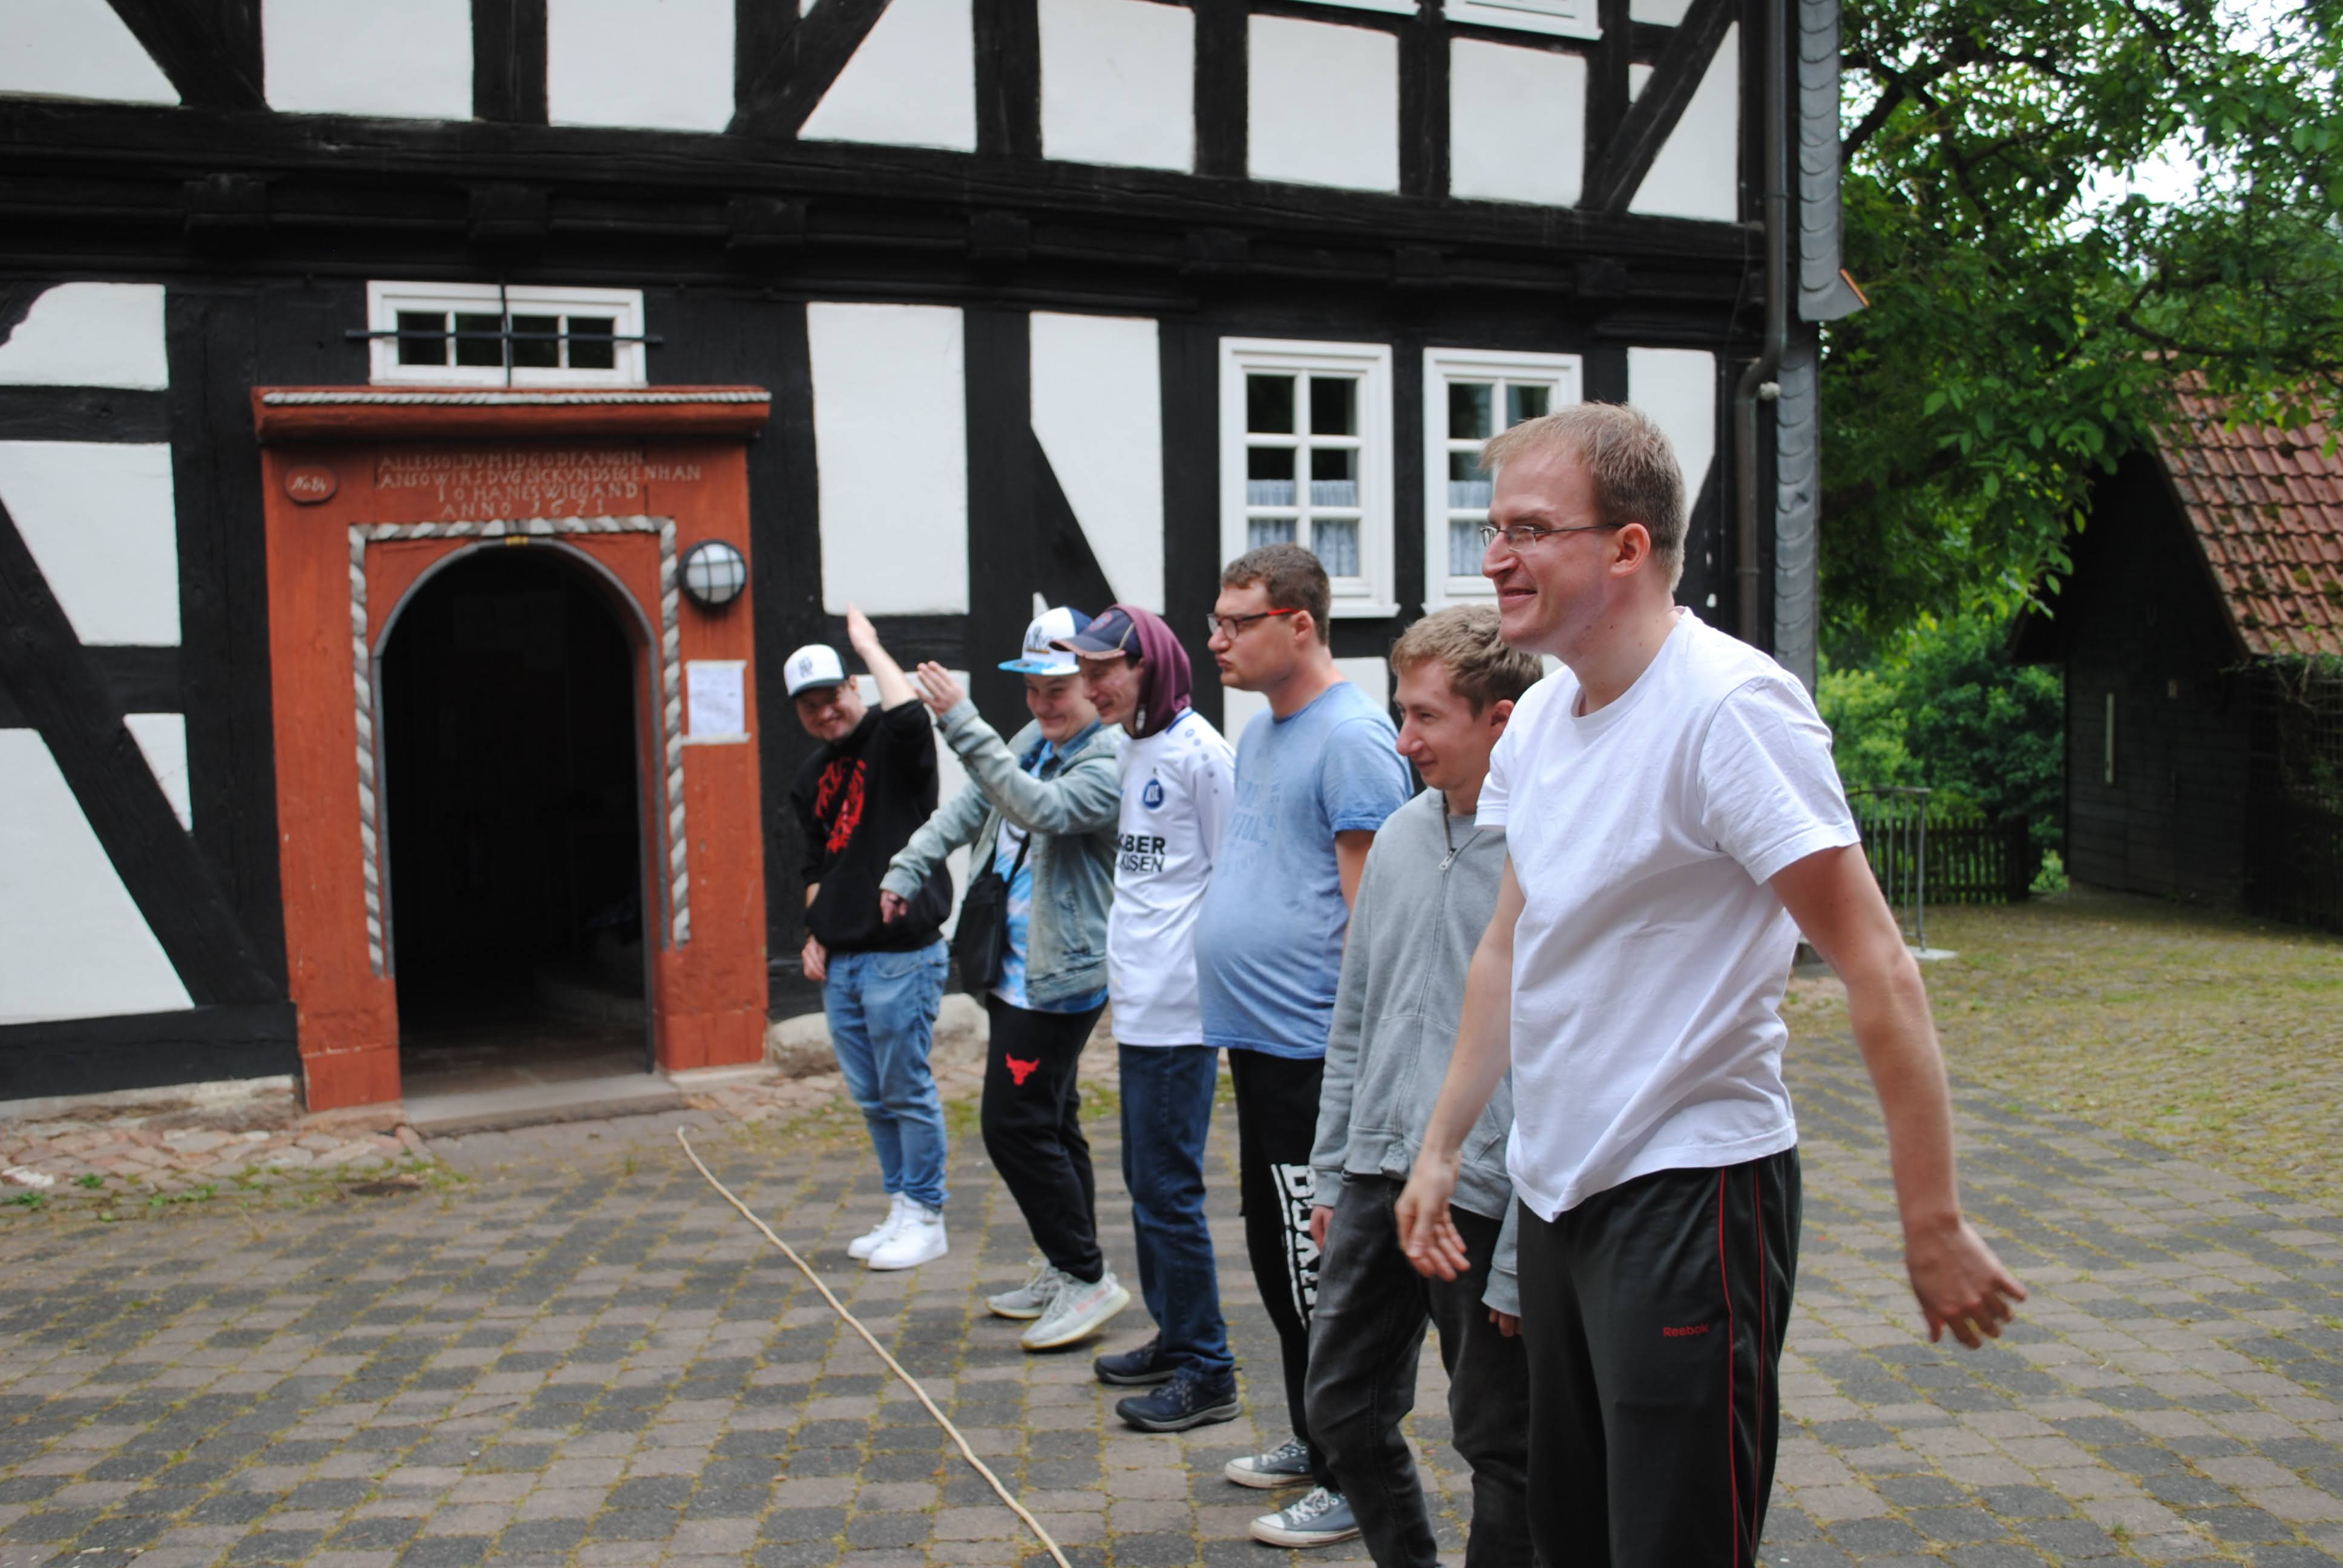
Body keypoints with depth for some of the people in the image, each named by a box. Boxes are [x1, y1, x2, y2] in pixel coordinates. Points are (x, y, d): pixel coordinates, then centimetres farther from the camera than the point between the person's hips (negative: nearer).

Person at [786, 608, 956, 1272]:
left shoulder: (890, 743, -6)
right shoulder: (811, 780, 16)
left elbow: (909, 714, -31)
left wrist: (868, 642, -17)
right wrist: (816, 932, 14)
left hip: (900, 955, -8)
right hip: (841, 961, 8)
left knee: (908, 1092, -1)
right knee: (870, 1097, 14)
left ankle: (925, 1218, 10)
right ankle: (901, 1208, 25)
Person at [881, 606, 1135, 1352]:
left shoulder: (1111, 763, -17)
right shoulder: (1034, 742, 10)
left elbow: (1039, 807, -33)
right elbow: (968, 808, 19)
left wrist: (962, 723, -34)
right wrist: (908, 868, 11)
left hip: (1060, 978, -9)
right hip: (1015, 973, 9)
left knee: (1014, 1125, -9)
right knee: (1051, 1124, 16)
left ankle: (1088, 1277, 1)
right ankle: (1066, 1272, 28)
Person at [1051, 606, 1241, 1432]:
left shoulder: (1197, 752, -13)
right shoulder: (1136, 750, 15)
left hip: (1180, 1013, -10)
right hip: (1140, 1007, 10)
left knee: (1167, 1190, -5)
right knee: (1146, 1181, 17)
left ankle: (1207, 1372, 6)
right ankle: (1174, 1338, 30)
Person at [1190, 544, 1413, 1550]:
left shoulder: (1351, 739, -16)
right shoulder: (1260, 733, 13)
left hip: (1310, 1051, -10)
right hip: (1257, 1042, 10)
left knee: (1320, 1276, -1)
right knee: (1277, 1259, 19)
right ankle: (1313, 1443, 34)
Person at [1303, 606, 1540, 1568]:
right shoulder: (1401, 837, 7)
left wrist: (1526, 1254, -16)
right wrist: (1331, 1172, 15)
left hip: (1485, 1197, -7)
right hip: (1376, 1178, 7)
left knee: (1502, 1447, 10)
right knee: (1342, 1407, 17)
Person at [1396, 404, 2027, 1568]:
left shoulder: (1728, 707, -19)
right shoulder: (1540, 714, 6)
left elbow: (1877, 969, -20)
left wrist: (1934, 1224, -19)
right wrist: (1440, 1147, 17)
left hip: (1687, 1193, -8)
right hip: (1555, 1188, 8)